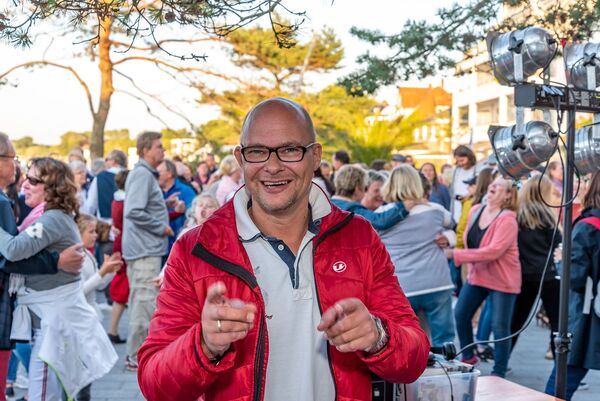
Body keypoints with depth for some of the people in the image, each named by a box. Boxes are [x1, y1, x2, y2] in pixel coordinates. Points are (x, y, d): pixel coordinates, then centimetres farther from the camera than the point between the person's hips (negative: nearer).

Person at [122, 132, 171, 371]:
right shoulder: (142, 175, -15)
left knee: (139, 301, 15)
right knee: (145, 301, -7)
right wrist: (162, 228, -15)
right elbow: (135, 212, -24)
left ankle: (138, 352, 24)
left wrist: (167, 206, 11)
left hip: (144, 248, 11)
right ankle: (136, 356, -2)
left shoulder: (146, 174, 17)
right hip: (145, 249, -11)